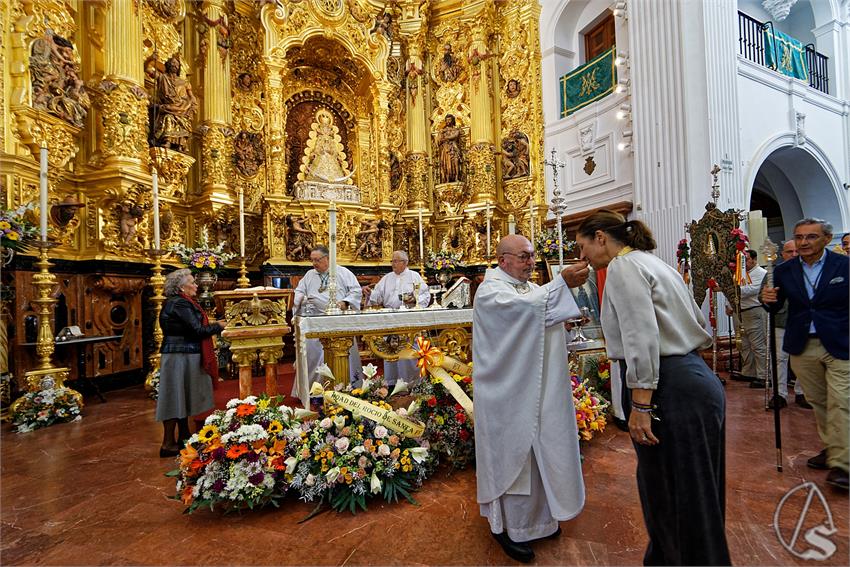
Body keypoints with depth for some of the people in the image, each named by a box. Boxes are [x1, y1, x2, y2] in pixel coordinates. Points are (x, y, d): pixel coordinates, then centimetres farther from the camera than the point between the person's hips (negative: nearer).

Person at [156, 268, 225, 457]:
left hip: (180, 355, 10)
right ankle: (168, 444, 9)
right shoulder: (181, 304, -18)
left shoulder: (175, 302, 13)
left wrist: (211, 327, 5)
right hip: (180, 357, -10)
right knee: (176, 397, -1)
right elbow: (198, 330, -21)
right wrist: (218, 326, -7)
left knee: (182, 397, 16)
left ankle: (183, 437, 28)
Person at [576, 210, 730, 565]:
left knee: (674, 498, 4)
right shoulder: (651, 262, 17)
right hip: (696, 380, 10)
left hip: (671, 390, -10)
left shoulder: (623, 266, -12)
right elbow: (697, 326, 20)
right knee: (690, 493, 21)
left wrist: (640, 405, -21)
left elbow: (642, 339, -22)